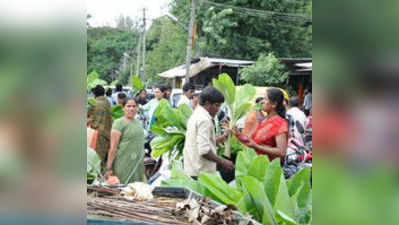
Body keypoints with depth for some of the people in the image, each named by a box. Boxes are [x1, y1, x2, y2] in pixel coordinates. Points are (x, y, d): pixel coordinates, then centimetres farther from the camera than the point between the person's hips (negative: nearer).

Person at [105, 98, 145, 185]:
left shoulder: (138, 122, 13)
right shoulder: (119, 123, -8)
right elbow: (113, 147, -12)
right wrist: (109, 168, -15)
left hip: (138, 164, 7)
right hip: (123, 165, -7)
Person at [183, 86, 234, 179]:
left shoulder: (196, 115, 15)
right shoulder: (204, 120, -17)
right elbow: (204, 150, -24)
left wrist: (224, 137, 10)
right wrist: (222, 162, -15)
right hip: (201, 172, -10)